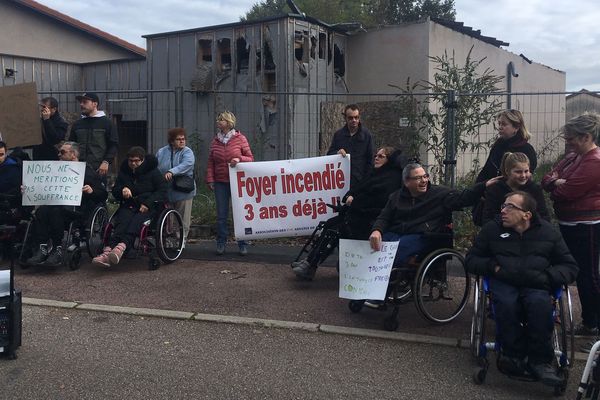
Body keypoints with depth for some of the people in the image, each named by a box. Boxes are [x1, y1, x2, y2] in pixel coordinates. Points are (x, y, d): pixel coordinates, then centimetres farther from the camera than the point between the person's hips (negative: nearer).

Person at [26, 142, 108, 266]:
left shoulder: (87, 171, 10)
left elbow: (104, 194, 3)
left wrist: (92, 191, -17)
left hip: (78, 207, -5)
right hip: (56, 203, 5)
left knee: (56, 211, -35)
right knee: (41, 211, -27)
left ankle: (57, 250, -31)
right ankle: (42, 249, -33)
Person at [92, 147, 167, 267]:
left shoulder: (153, 171, 6)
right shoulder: (124, 171, 19)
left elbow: (162, 192, 0)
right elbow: (114, 191, 22)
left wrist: (147, 203, -15)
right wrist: (122, 190, -4)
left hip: (148, 207, -3)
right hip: (129, 205, 3)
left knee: (136, 221, -36)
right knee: (122, 221, -32)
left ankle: (121, 246, -62)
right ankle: (108, 253, -55)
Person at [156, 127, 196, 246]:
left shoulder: (187, 152, -2)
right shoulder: (161, 152, 11)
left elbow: (186, 164, -23)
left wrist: (172, 172, -36)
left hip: (183, 191, -3)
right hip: (165, 191, 3)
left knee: (183, 219, 2)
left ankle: (181, 240, 15)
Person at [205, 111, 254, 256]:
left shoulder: (240, 139, -2)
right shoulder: (215, 141, 8)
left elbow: (250, 158, 0)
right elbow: (210, 162, 8)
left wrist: (239, 159, -18)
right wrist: (210, 179, 0)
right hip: (220, 183, 3)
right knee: (221, 215, 5)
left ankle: (242, 244, 11)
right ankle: (221, 243, 15)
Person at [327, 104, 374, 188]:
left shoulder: (366, 135, 2)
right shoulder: (338, 134, 8)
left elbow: (370, 159, 3)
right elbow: (329, 154, 11)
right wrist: (337, 153, -12)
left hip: (360, 181, -2)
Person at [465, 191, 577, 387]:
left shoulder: (547, 232, 13)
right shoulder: (492, 229, 13)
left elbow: (570, 267, 12)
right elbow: (471, 260, 14)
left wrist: (546, 276, -8)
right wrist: (494, 267, -5)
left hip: (535, 284, 0)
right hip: (503, 281, 0)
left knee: (540, 303, -35)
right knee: (506, 302, -35)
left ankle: (540, 360, -21)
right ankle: (514, 354, -19)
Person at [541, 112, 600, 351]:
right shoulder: (574, 156, 10)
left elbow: (565, 192, -23)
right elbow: (547, 179, 8)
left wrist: (555, 184, -2)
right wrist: (556, 181, -14)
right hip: (569, 224, 9)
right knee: (581, 275, 16)